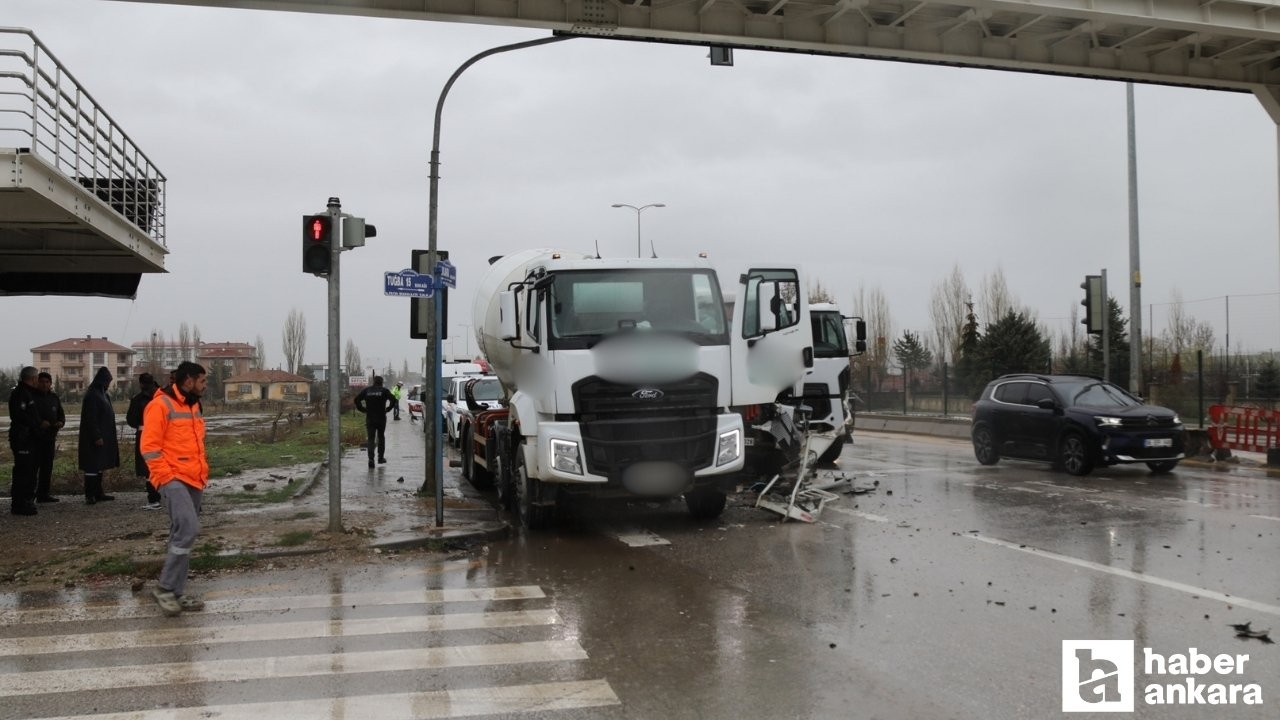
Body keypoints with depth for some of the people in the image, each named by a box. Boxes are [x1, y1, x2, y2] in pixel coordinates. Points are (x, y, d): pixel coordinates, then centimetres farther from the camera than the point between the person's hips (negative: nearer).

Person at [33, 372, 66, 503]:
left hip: (50, 437, 7)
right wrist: (39, 423, -25)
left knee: (47, 465, 10)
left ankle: (44, 494, 17)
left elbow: (61, 413, 19)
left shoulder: (54, 397, 14)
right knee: (34, 465, -10)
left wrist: (61, 422, -2)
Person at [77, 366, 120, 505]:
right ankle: (89, 495, -6)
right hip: (95, 438, -10)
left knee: (99, 466, 12)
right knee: (92, 466, -8)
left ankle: (98, 493, 17)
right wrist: (97, 436, -23)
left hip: (103, 437, 10)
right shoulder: (92, 395, -15)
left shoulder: (101, 394, 15)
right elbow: (91, 418, -20)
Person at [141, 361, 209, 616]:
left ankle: (177, 593, 16)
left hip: (194, 481, 9)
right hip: (173, 479, -9)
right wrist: (167, 477, -17)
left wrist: (203, 472, 17)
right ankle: (165, 587, -9)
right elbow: (149, 446, -15)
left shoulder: (193, 406, 17)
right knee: (188, 528, -20)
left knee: (183, 534, 10)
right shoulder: (161, 405, -11)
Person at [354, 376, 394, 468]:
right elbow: (393, 400, -15)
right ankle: (381, 457, 22)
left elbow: (357, 400, -1)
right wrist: (387, 409, -3)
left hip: (369, 418, 1)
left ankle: (371, 459, -15)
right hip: (381, 418, -1)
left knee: (371, 439, 1)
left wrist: (363, 409, 3)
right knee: (381, 437, 18)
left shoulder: (366, 390, 4)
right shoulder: (384, 390, -3)